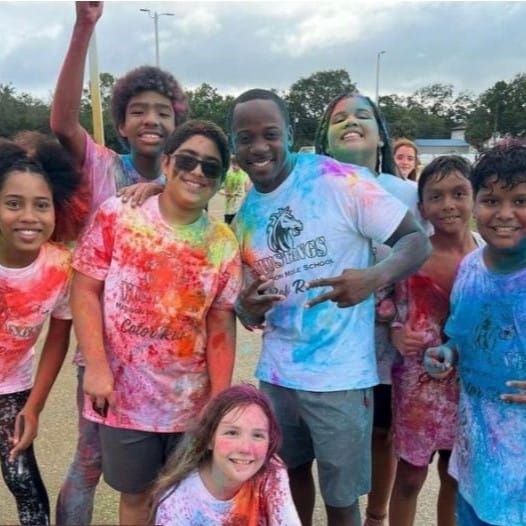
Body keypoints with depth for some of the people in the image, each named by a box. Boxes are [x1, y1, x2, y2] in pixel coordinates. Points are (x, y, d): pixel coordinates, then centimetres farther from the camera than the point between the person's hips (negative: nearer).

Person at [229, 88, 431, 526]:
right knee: (290, 475, 24)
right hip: (276, 374, 5)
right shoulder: (243, 214, 5)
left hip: (340, 376, -5)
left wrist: (376, 277, -32)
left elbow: (417, 240, -12)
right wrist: (247, 307, -12)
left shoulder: (338, 181, -13)